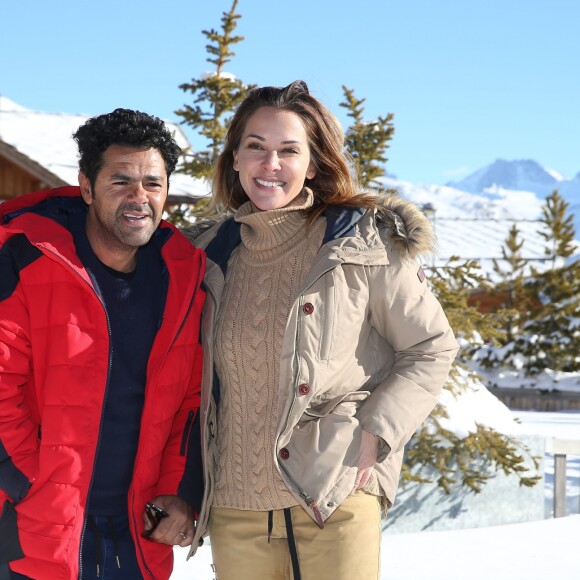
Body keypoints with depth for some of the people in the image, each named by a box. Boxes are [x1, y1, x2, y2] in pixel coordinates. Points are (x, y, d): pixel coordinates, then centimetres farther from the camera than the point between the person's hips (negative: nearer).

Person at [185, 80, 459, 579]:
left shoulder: (365, 242, -2)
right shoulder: (212, 252, 10)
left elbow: (432, 347, 2)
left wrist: (376, 435, -8)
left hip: (336, 498, -4)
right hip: (234, 509, 4)